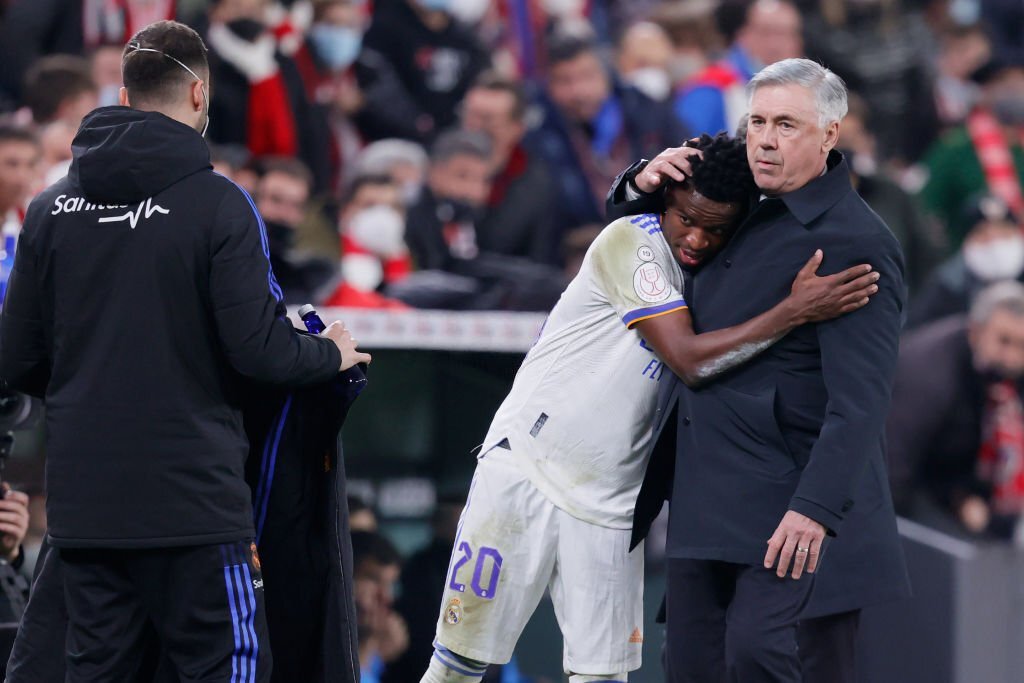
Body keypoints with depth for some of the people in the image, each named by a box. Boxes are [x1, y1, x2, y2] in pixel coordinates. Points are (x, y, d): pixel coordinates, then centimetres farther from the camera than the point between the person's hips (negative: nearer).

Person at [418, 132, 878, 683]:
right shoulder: (631, 242, -13)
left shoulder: (717, 275, 8)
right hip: (526, 467, -6)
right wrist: (796, 311, -27)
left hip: (609, 507, 6)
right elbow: (690, 359, -22)